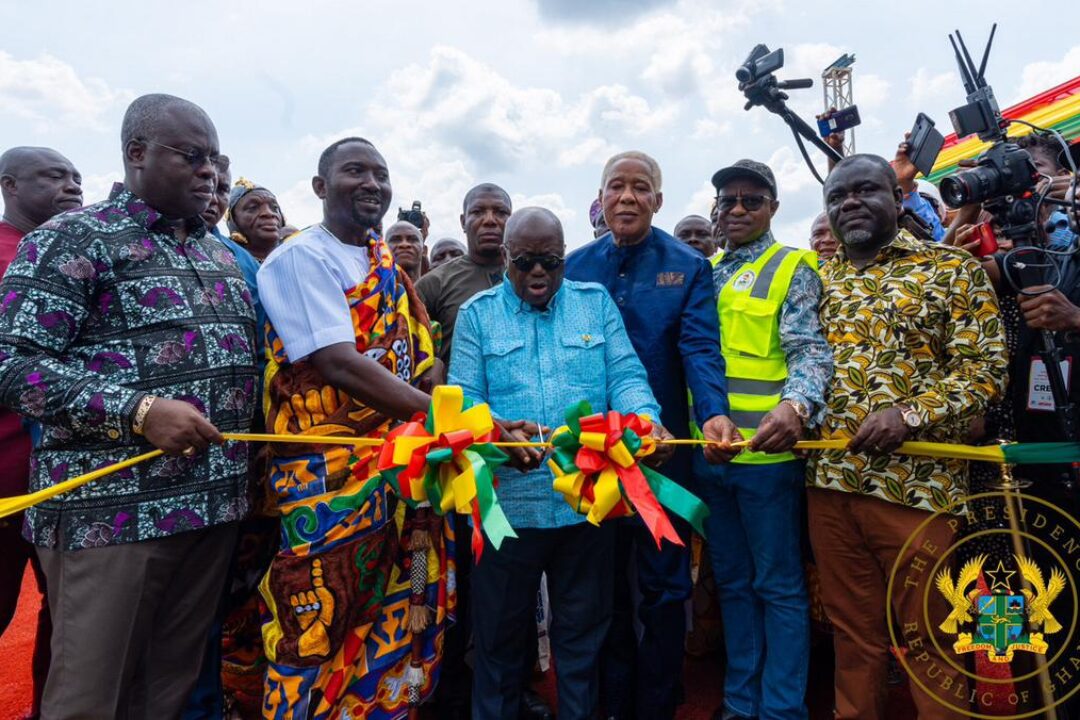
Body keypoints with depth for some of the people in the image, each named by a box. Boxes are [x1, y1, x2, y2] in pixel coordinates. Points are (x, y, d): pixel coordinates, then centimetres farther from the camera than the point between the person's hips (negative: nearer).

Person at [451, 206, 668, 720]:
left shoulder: (596, 302, 7)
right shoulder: (477, 313, 4)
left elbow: (626, 376, -1)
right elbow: (464, 399, -4)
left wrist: (644, 420, -22)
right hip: (508, 501, 0)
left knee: (582, 630, 18)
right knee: (501, 631, 15)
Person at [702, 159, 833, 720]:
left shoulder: (793, 268, -1)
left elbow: (810, 349, -14)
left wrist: (796, 405, -33)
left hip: (767, 450, -5)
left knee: (779, 586, 6)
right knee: (732, 583, 17)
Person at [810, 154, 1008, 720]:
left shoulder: (951, 268, 2)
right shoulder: (819, 276, 13)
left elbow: (985, 368, -4)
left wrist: (910, 412, -18)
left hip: (915, 480, -3)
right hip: (829, 480, 3)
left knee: (929, 632, 9)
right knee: (852, 631, 15)